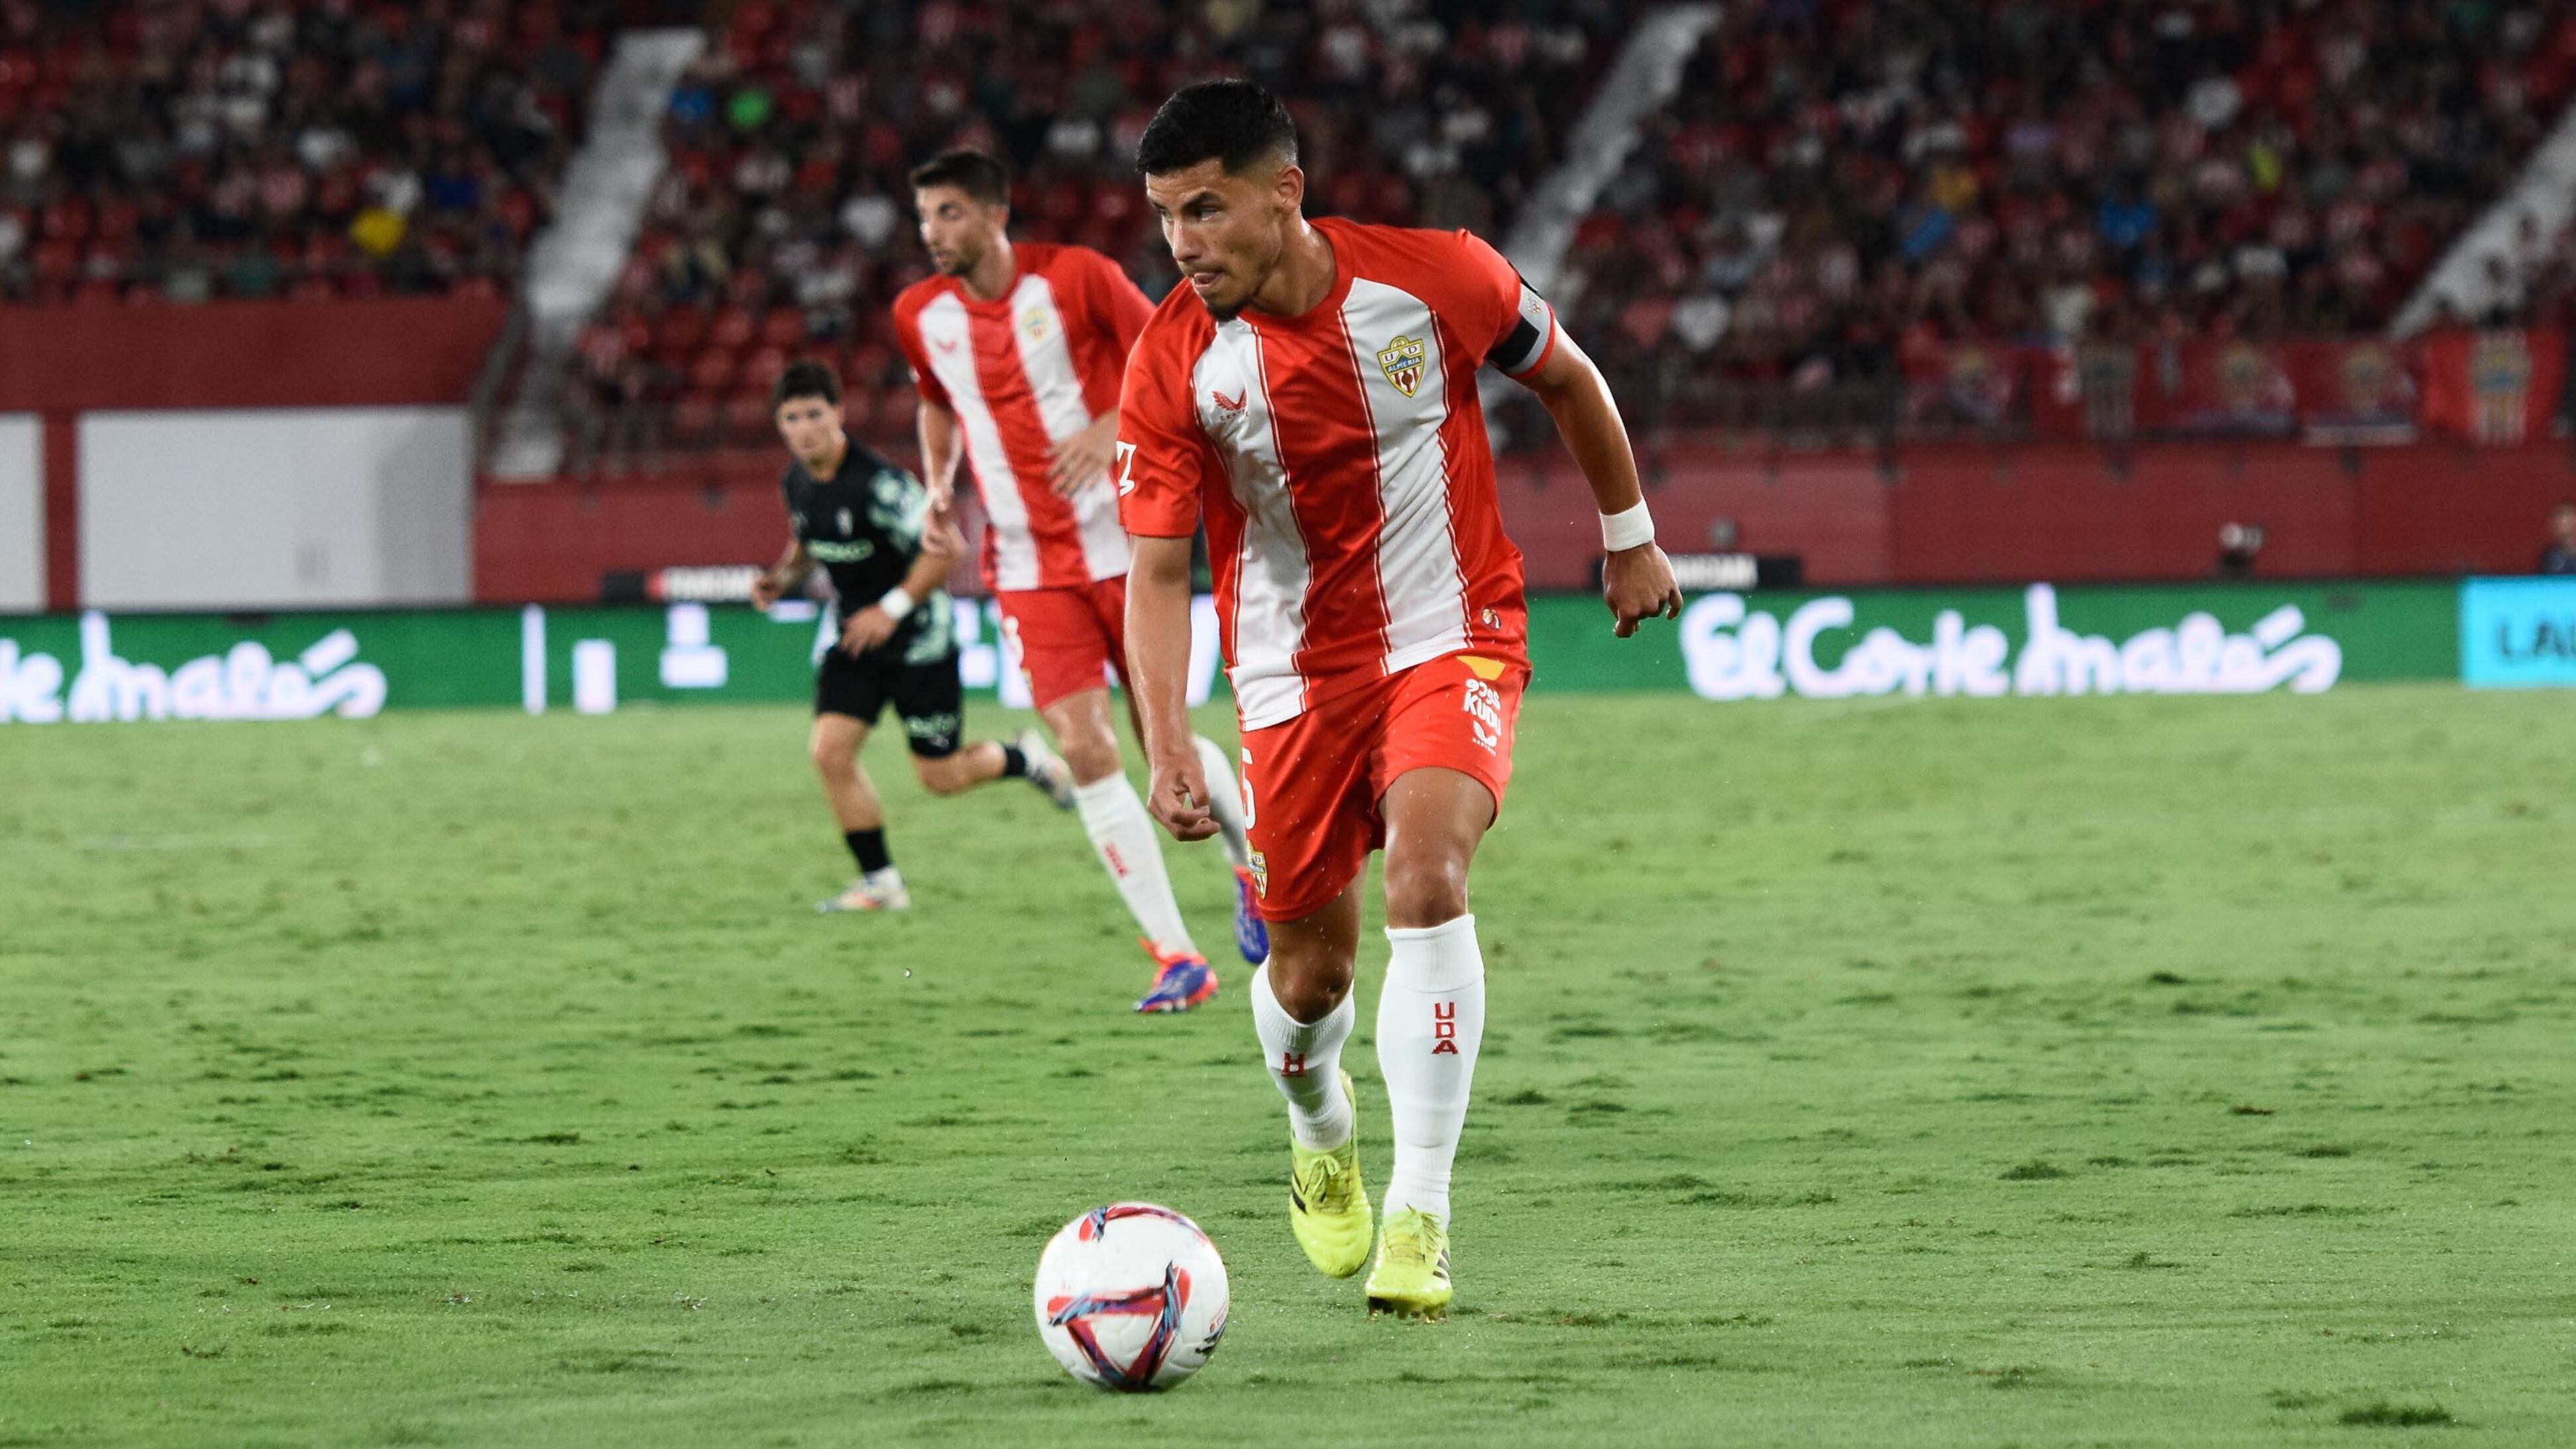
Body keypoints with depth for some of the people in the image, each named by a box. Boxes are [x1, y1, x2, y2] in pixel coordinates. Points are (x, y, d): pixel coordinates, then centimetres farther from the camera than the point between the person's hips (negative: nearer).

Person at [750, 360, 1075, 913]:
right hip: (856, 638, 7)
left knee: (941, 776, 1)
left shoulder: (876, 482, -24)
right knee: (829, 751, -10)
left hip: (918, 638, -7)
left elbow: (944, 546, -24)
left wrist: (893, 608, -26)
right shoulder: (796, 483, 0)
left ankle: (1026, 759, 33)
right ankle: (880, 882, 2)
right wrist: (782, 577, 1)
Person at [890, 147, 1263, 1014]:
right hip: (1028, 570, 2)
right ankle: (1175, 958, -8)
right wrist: (939, 487, 6)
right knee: (1086, 750, -12)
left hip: (1122, 545, -2)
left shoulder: (1073, 276, -10)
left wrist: (1111, 428, -20)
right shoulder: (920, 316, 2)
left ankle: (1250, 865, 37)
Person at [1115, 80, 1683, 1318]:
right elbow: (1157, 572, -13)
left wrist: (1629, 541, 14)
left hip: (1451, 639, -2)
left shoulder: (1433, 279, -16)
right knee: (1309, 968, 6)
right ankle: (1322, 1145, 44)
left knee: (1426, 876, -26)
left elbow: (1567, 380, 4)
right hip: (1294, 669, 2)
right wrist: (1168, 750, -26)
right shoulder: (1173, 366, -15)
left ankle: (1419, 1220, -24)